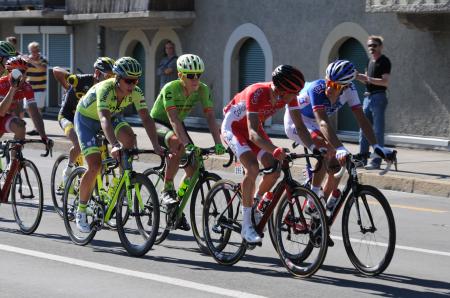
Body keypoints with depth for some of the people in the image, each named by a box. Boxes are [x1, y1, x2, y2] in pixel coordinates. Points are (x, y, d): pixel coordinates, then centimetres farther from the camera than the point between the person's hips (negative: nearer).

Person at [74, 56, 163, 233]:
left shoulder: (135, 92, -22)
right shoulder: (105, 89, -37)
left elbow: (146, 118, -27)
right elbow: (104, 120, -50)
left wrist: (156, 146, -40)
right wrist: (114, 145, -65)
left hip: (113, 116, 5)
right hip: (86, 119, -5)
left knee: (129, 138, -27)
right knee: (95, 166, -18)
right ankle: (81, 212, 0)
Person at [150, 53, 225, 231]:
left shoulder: (202, 90, -16)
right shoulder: (170, 89, -30)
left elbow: (210, 117, -21)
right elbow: (173, 119, -39)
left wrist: (218, 143, -35)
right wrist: (188, 144, -50)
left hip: (177, 126, 5)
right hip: (158, 123, -5)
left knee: (193, 167, -11)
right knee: (178, 144, -38)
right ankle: (167, 191, -25)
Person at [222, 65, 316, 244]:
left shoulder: (288, 96, -19)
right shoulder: (257, 94, -37)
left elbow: (299, 126, -14)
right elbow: (252, 133, -44)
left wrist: (314, 148, -30)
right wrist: (274, 150, -59)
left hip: (253, 128, 7)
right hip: (233, 126, -6)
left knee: (274, 169, -10)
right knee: (253, 168, -27)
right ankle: (247, 225, -20)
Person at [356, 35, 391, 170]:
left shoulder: (384, 61, -9)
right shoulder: (370, 61, 17)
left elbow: (385, 82, -18)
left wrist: (368, 79, -24)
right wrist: (359, 77, 5)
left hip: (378, 97, -9)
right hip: (368, 97, 9)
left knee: (378, 131, -6)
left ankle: (377, 161, -4)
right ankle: (362, 157, 16)